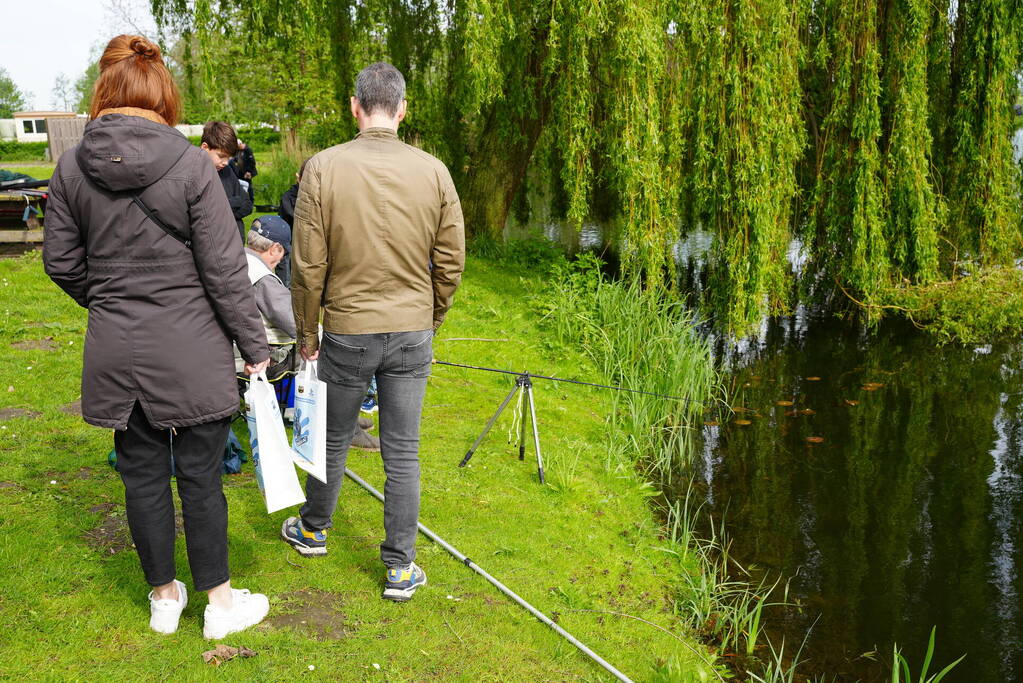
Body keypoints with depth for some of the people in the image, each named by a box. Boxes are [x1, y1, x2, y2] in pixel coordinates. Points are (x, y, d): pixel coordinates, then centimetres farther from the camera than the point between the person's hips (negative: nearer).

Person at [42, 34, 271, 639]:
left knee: (143, 475, 15)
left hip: (117, 350, 4)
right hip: (191, 349, -3)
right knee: (201, 476, 8)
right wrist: (255, 345, -4)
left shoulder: (72, 167, -1)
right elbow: (224, 268, -12)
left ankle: (165, 597, 31)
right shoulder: (191, 164, -13)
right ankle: (220, 602, 22)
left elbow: (61, 260, 7)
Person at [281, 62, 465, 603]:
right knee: (402, 453, 10)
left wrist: (306, 333, 6)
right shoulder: (433, 172, -5)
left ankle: (313, 529, 42)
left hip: (347, 333, -1)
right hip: (412, 334, 1)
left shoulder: (324, 168, -11)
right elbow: (450, 263, 1)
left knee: (332, 439, 19)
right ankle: (400, 568, 18)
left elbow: (308, 266, -8)